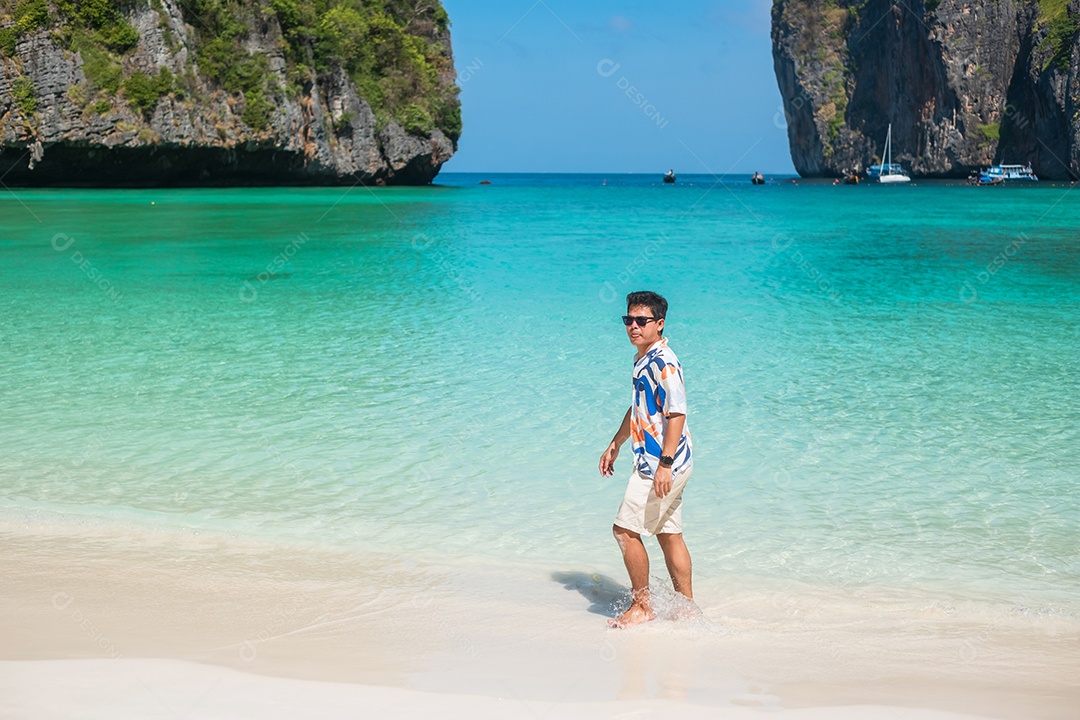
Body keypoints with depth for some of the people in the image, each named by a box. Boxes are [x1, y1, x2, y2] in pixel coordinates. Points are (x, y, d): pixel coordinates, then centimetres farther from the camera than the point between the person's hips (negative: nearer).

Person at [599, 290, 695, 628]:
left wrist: (665, 463, -27)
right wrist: (614, 445, 30)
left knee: (626, 528, -6)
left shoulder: (663, 363, -18)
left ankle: (641, 605, 5)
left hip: (664, 463, -10)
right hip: (653, 461, 10)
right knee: (668, 533, 13)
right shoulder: (642, 359, 14)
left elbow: (677, 414, -24)